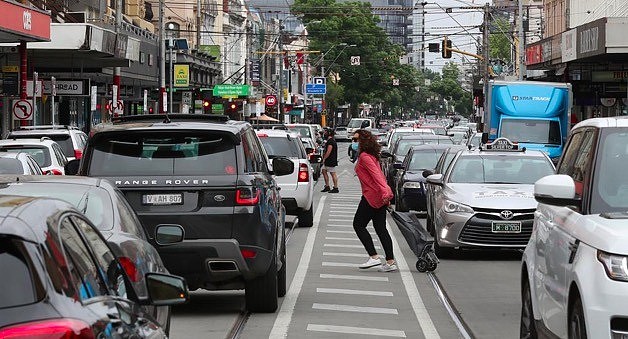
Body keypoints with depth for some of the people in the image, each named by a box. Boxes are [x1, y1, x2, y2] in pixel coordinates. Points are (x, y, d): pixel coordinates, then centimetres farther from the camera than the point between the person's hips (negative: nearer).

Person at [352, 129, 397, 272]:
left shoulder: (364, 157, -12)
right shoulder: (372, 156, 17)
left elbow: (376, 174, -23)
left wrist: (384, 191, -33)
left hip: (372, 196, -9)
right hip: (381, 197, 9)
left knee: (358, 224, 0)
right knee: (380, 228, 9)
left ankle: (374, 257, -7)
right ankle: (390, 262, 5)